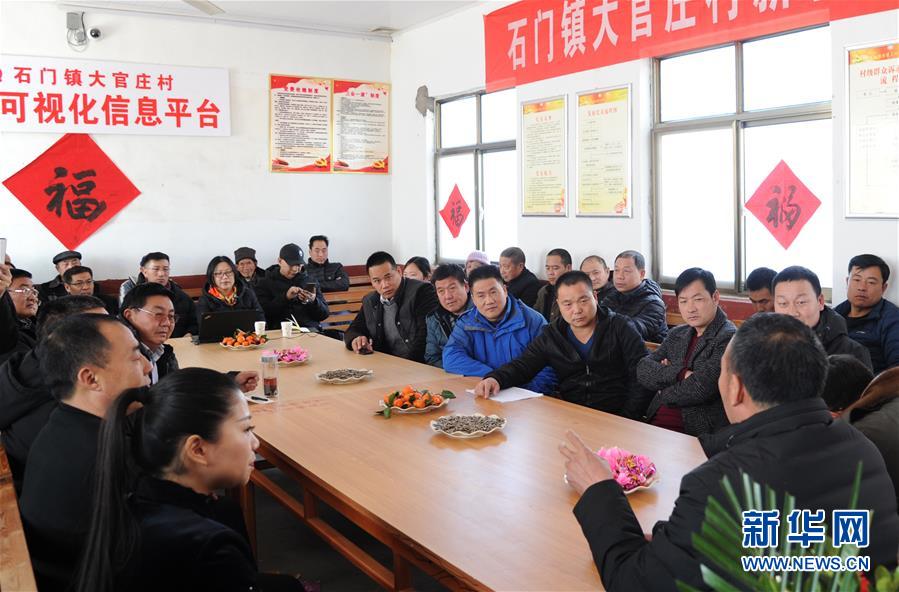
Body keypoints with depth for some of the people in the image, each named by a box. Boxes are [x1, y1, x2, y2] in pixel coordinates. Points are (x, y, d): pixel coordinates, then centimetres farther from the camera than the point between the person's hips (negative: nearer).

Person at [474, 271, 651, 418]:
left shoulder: (620, 327, 3)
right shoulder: (551, 336, 11)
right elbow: (522, 365, 7)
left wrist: (627, 419, -12)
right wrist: (495, 378, -16)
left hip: (615, 417, -3)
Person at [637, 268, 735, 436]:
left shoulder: (729, 338, -7)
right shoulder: (677, 334, 16)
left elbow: (699, 390, -16)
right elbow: (643, 370, 4)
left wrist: (663, 392, 1)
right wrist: (680, 374, -12)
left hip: (698, 433, -6)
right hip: (655, 422, 6)